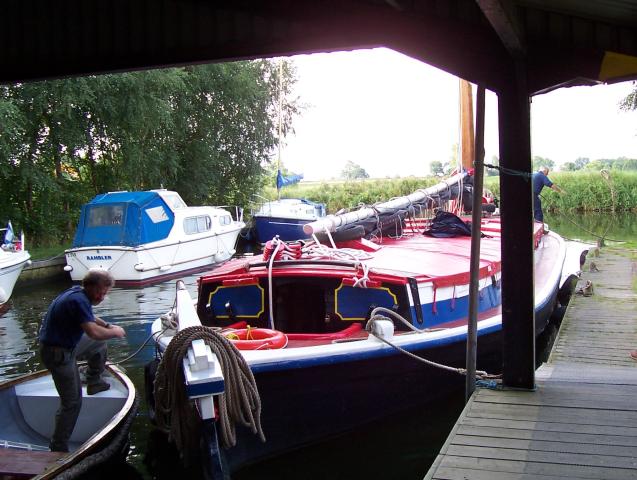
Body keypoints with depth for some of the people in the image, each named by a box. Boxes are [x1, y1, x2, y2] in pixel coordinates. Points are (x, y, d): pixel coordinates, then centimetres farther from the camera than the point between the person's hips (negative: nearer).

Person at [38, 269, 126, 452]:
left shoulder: (78, 293, 5)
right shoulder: (78, 300, -26)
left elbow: (88, 318, 26)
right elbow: (93, 332, -36)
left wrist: (107, 325, 10)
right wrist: (114, 332, -18)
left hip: (67, 345, 10)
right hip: (58, 354, -10)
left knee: (99, 344, 23)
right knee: (72, 402, -4)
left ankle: (94, 383, 37)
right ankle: (58, 447, 6)